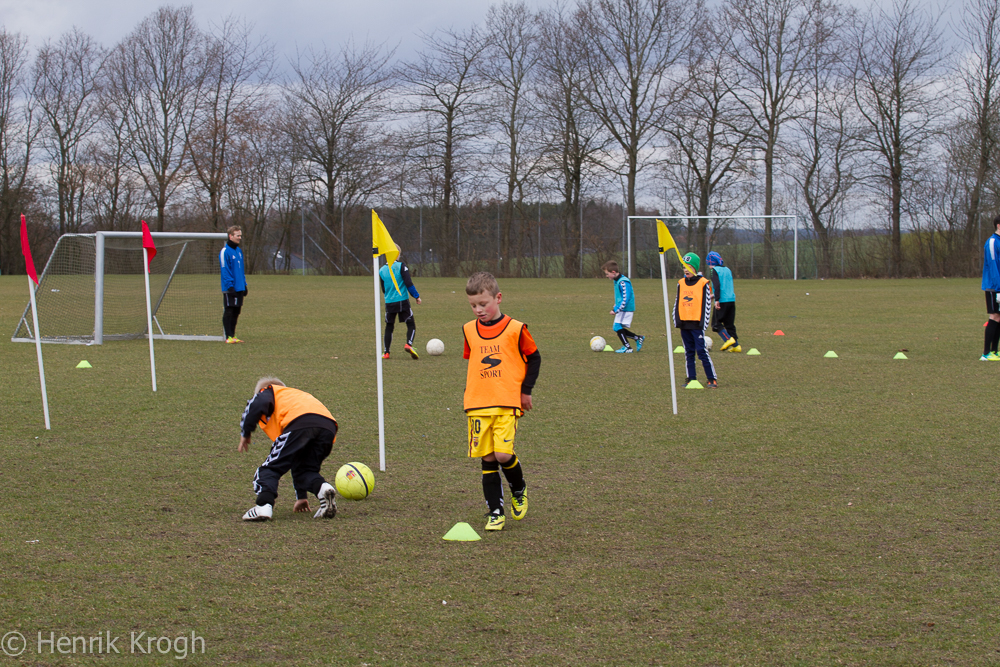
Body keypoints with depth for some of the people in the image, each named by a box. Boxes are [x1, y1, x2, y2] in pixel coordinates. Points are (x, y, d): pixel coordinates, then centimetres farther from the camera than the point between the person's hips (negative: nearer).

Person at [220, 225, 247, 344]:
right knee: (229, 312, -5)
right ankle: (229, 336, -3)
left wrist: (244, 285, 17)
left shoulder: (239, 251, 15)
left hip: (239, 288, 8)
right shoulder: (225, 251, -10)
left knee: (236, 312, 10)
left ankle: (233, 335, 15)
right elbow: (224, 270, -14)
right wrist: (230, 285, -19)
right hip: (230, 289, -8)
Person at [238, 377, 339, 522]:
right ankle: (323, 488, -9)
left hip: (299, 423, -6)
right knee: (305, 470, 20)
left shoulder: (268, 391, 31)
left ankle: (264, 505, -17)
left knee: (270, 468, 3)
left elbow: (258, 404, 0)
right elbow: (299, 459, 48)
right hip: (329, 426, 6)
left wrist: (245, 434, 13)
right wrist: (301, 496, 50)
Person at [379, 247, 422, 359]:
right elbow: (408, 283, -11)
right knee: (411, 325, 4)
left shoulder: (382, 270, 8)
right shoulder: (401, 266, -5)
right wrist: (416, 296, -2)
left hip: (389, 303, 4)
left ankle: (386, 352, 11)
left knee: (389, 327, 15)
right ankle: (409, 344, -21)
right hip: (402, 301, -4)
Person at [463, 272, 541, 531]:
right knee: (487, 459, 2)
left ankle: (519, 490, 15)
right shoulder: (469, 330, 9)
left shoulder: (515, 329, -4)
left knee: (503, 454, -16)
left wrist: (526, 390, 2)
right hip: (477, 404, 4)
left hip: (508, 403, -4)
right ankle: (495, 512, 9)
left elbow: (534, 358, 5)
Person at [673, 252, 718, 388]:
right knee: (689, 353, 9)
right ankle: (691, 379, 15)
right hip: (684, 324, 5)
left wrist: (703, 323, -9)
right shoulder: (681, 284, 12)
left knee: (702, 351, -9)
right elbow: (677, 303, 16)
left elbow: (706, 305, -4)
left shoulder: (703, 283, -3)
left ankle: (712, 379, -4)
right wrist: (676, 320, 7)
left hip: (697, 324, -5)